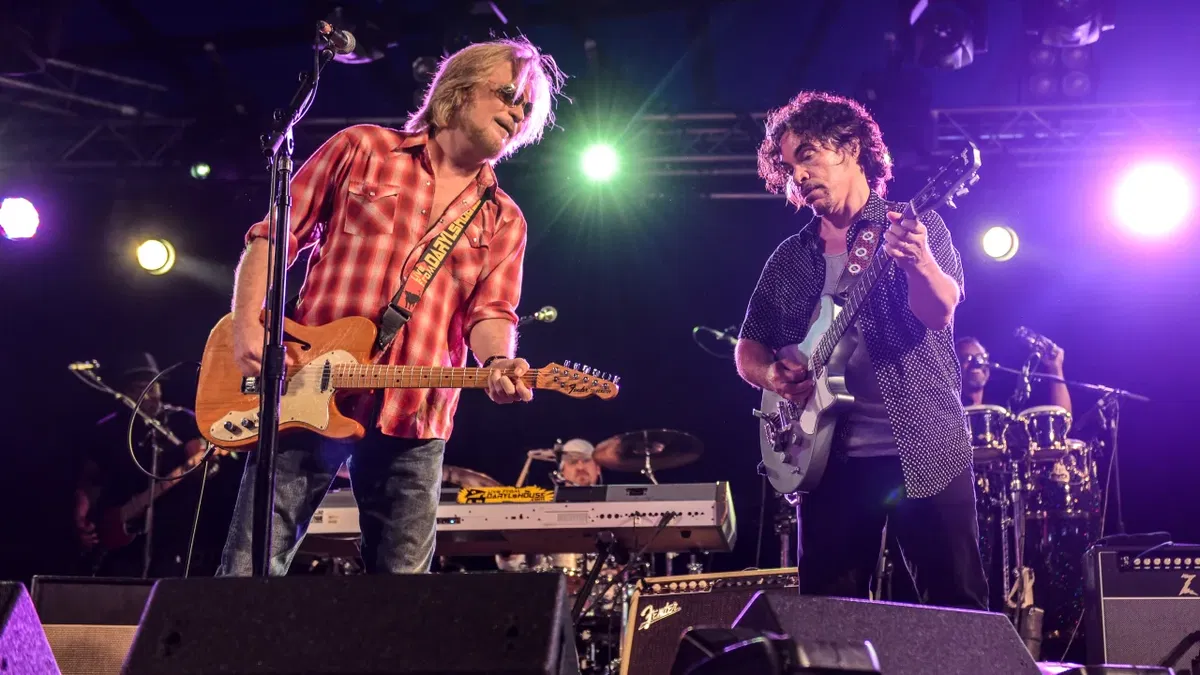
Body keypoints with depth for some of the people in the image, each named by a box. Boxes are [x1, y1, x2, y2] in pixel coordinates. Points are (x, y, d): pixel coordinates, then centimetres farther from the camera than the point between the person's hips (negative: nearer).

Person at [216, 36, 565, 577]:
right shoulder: (362, 149, 7)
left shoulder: (503, 221, 14)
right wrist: (248, 327, -7)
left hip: (413, 423, 3)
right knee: (251, 569, -4)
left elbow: (490, 311, 2)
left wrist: (498, 362, -21)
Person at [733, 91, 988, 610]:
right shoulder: (790, 259, 13)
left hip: (924, 451, -3)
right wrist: (772, 374, -7)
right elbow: (747, 348, 16)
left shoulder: (914, 227, 1)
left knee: (956, 606, -4)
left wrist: (917, 261, -36)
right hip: (830, 455, 4)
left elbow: (939, 313, -15)